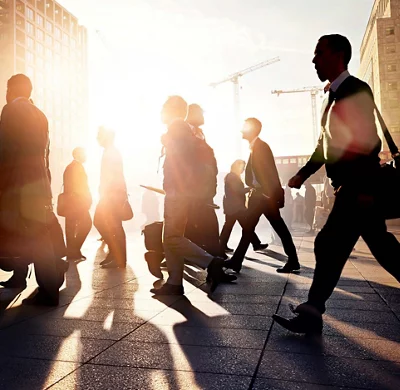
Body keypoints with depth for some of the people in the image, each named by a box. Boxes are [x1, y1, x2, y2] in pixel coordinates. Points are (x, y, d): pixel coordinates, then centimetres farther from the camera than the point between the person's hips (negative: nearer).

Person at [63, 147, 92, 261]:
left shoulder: (69, 167, 20)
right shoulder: (77, 166, -10)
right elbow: (78, 185, -17)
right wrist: (86, 198, -12)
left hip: (71, 201, 10)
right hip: (77, 201, -10)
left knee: (71, 226, 9)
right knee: (86, 223, -6)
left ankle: (72, 251, 14)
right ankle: (74, 251, -4)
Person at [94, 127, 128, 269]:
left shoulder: (112, 152, -11)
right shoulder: (109, 152, 19)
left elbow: (112, 176, -19)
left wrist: (105, 193, -19)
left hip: (114, 194, -10)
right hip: (110, 194, 10)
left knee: (115, 226, -6)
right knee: (99, 222, 13)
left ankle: (119, 259, 1)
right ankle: (114, 252, 20)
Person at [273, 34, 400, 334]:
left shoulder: (356, 90, -10)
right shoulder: (334, 95, 17)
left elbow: (369, 142, -17)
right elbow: (327, 144, 21)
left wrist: (365, 188, -21)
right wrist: (303, 174, 16)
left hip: (359, 186, -9)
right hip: (354, 187, 9)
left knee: (329, 245, -7)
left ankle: (313, 313, 4)